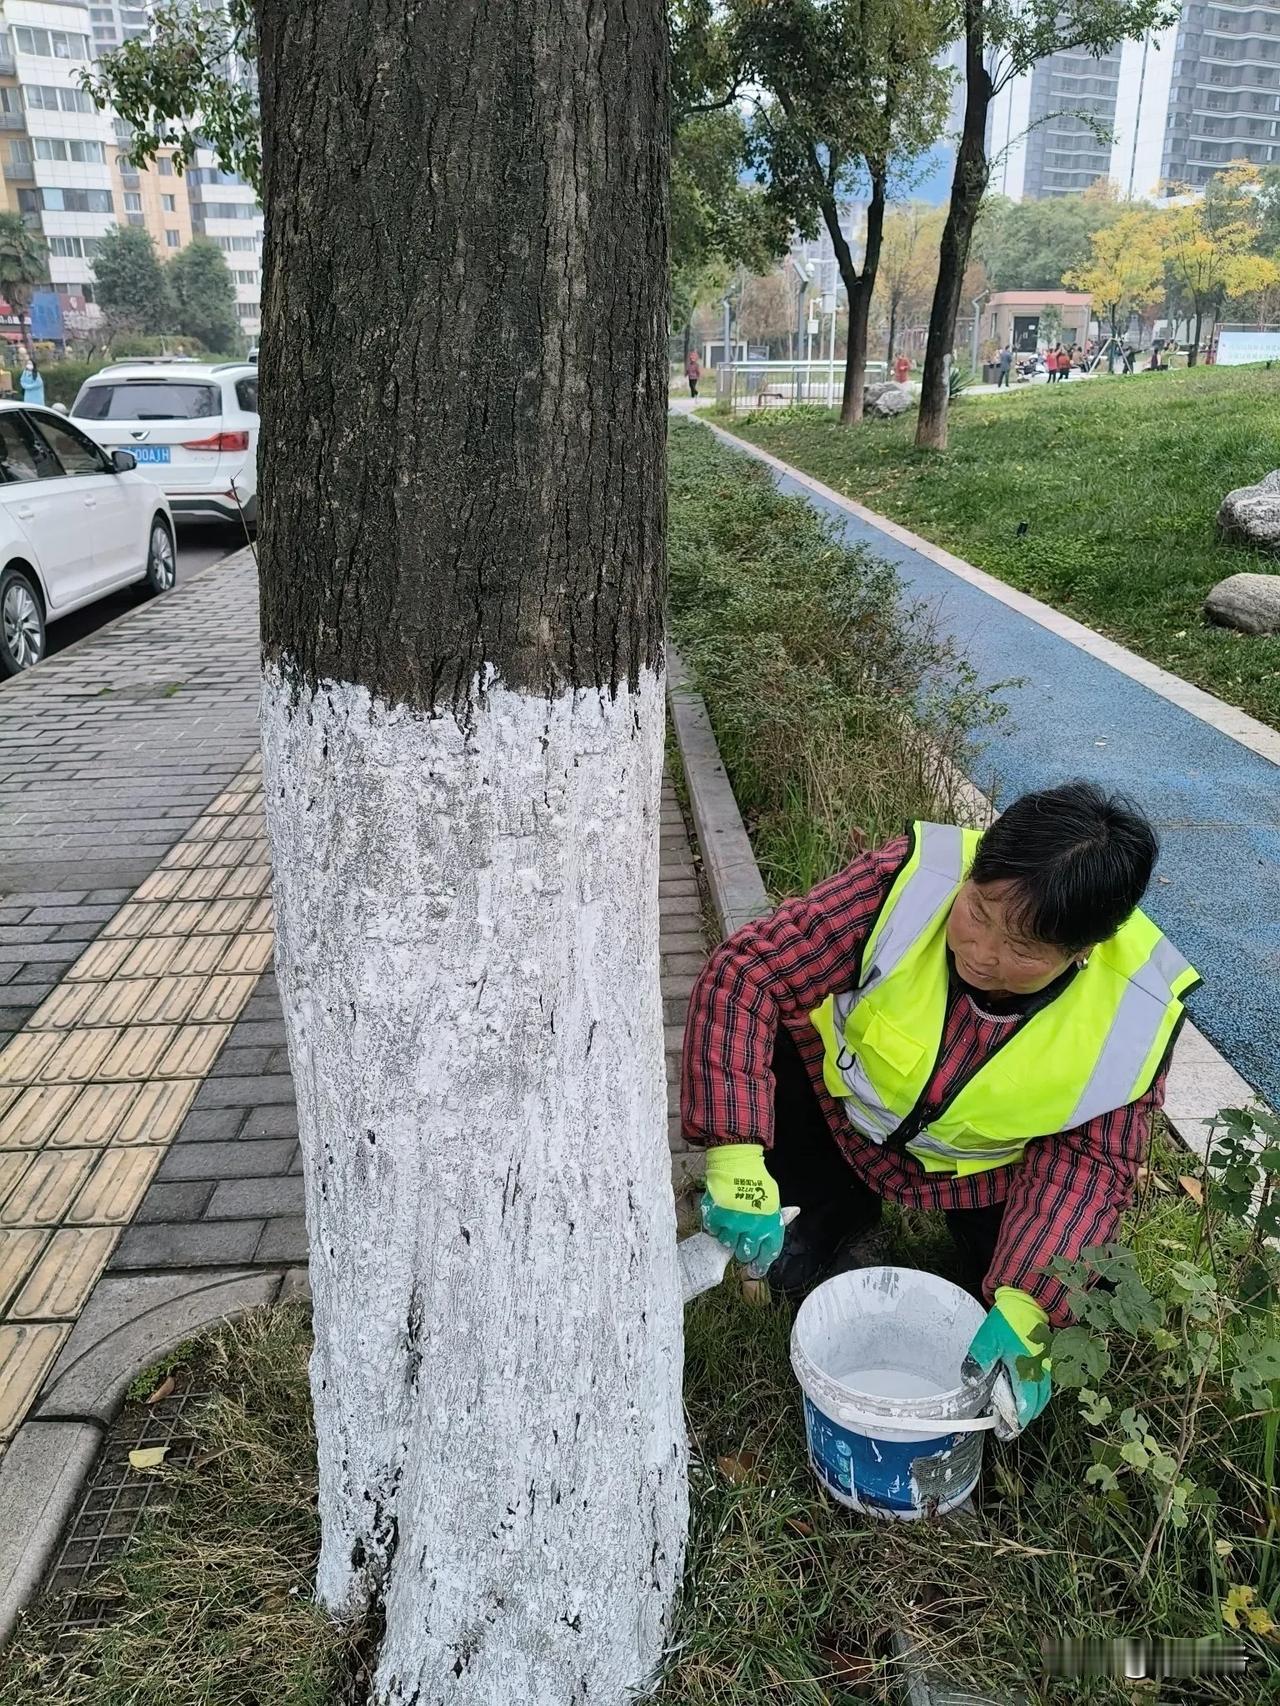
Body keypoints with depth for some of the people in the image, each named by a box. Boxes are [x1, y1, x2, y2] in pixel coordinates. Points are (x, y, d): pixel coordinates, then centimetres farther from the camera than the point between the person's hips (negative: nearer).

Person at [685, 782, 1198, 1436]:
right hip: (842, 1097, 0)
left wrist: (1022, 1307, -33)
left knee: (1065, 1315, -8)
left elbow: (1088, 1157, -19)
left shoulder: (1135, 1012, -28)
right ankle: (845, 1223, 11)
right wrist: (735, 1158, -43)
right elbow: (744, 970, -36)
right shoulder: (909, 880, -35)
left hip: (985, 1164, 1)